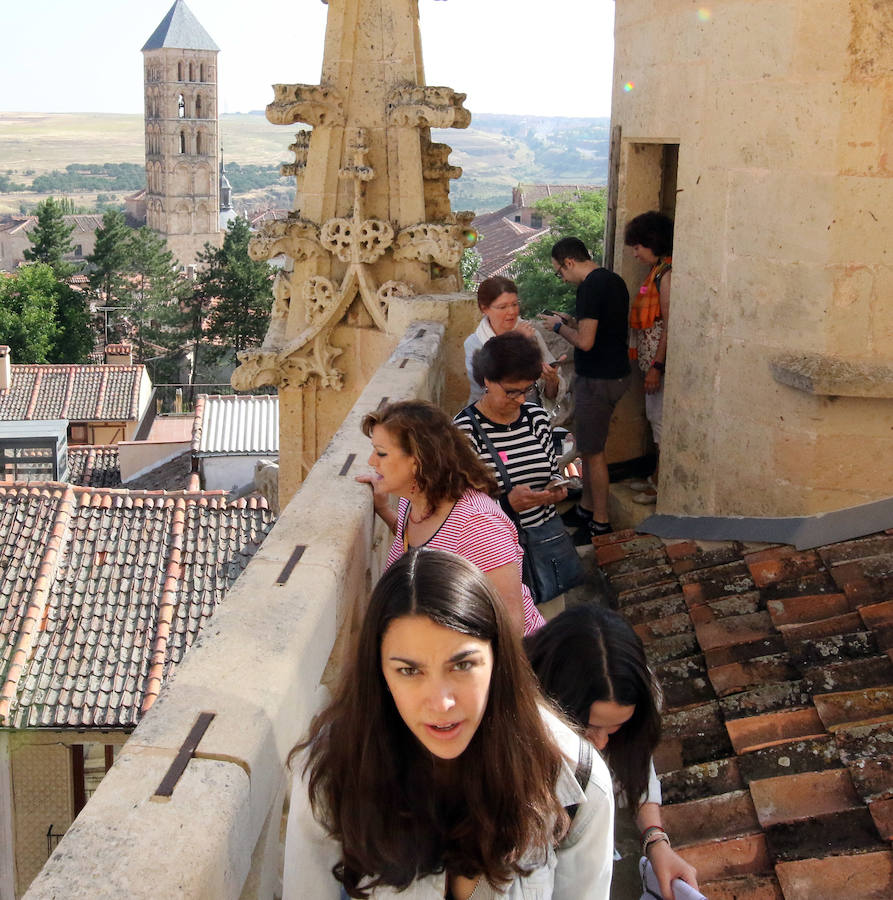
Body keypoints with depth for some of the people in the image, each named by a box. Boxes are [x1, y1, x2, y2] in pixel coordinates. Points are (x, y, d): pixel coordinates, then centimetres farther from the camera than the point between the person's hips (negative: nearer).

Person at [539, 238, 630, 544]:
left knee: (592, 451, 0)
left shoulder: (590, 287, -21)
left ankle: (600, 522, 10)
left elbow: (585, 342, -24)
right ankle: (586, 508, 30)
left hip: (598, 380, -10)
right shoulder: (614, 280, 10)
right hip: (615, 372, 10)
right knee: (588, 446, 19)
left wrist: (559, 326, -7)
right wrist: (571, 321, 14)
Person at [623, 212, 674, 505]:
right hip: (652, 359, 10)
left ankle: (661, 485, 4)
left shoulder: (667, 273, -16)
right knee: (655, 418, 16)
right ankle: (657, 478, 26)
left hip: (660, 360, -10)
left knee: (660, 418, -3)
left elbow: (669, 324, -20)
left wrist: (657, 366, -22)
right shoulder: (658, 271, 15)